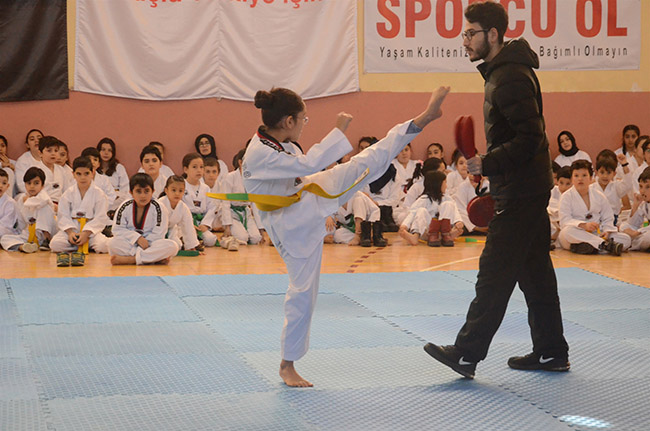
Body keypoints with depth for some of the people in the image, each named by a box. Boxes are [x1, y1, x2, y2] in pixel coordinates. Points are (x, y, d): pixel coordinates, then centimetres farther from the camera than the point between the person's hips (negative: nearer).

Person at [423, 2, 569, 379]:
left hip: (521, 193, -11)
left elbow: (530, 139, -23)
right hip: (525, 190, 11)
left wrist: (487, 164, -20)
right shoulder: (502, 72, 16)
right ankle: (551, 352, 19)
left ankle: (467, 354, -6)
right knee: (534, 272, 13)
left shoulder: (511, 78, -17)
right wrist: (488, 166, 18)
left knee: (495, 273, -8)